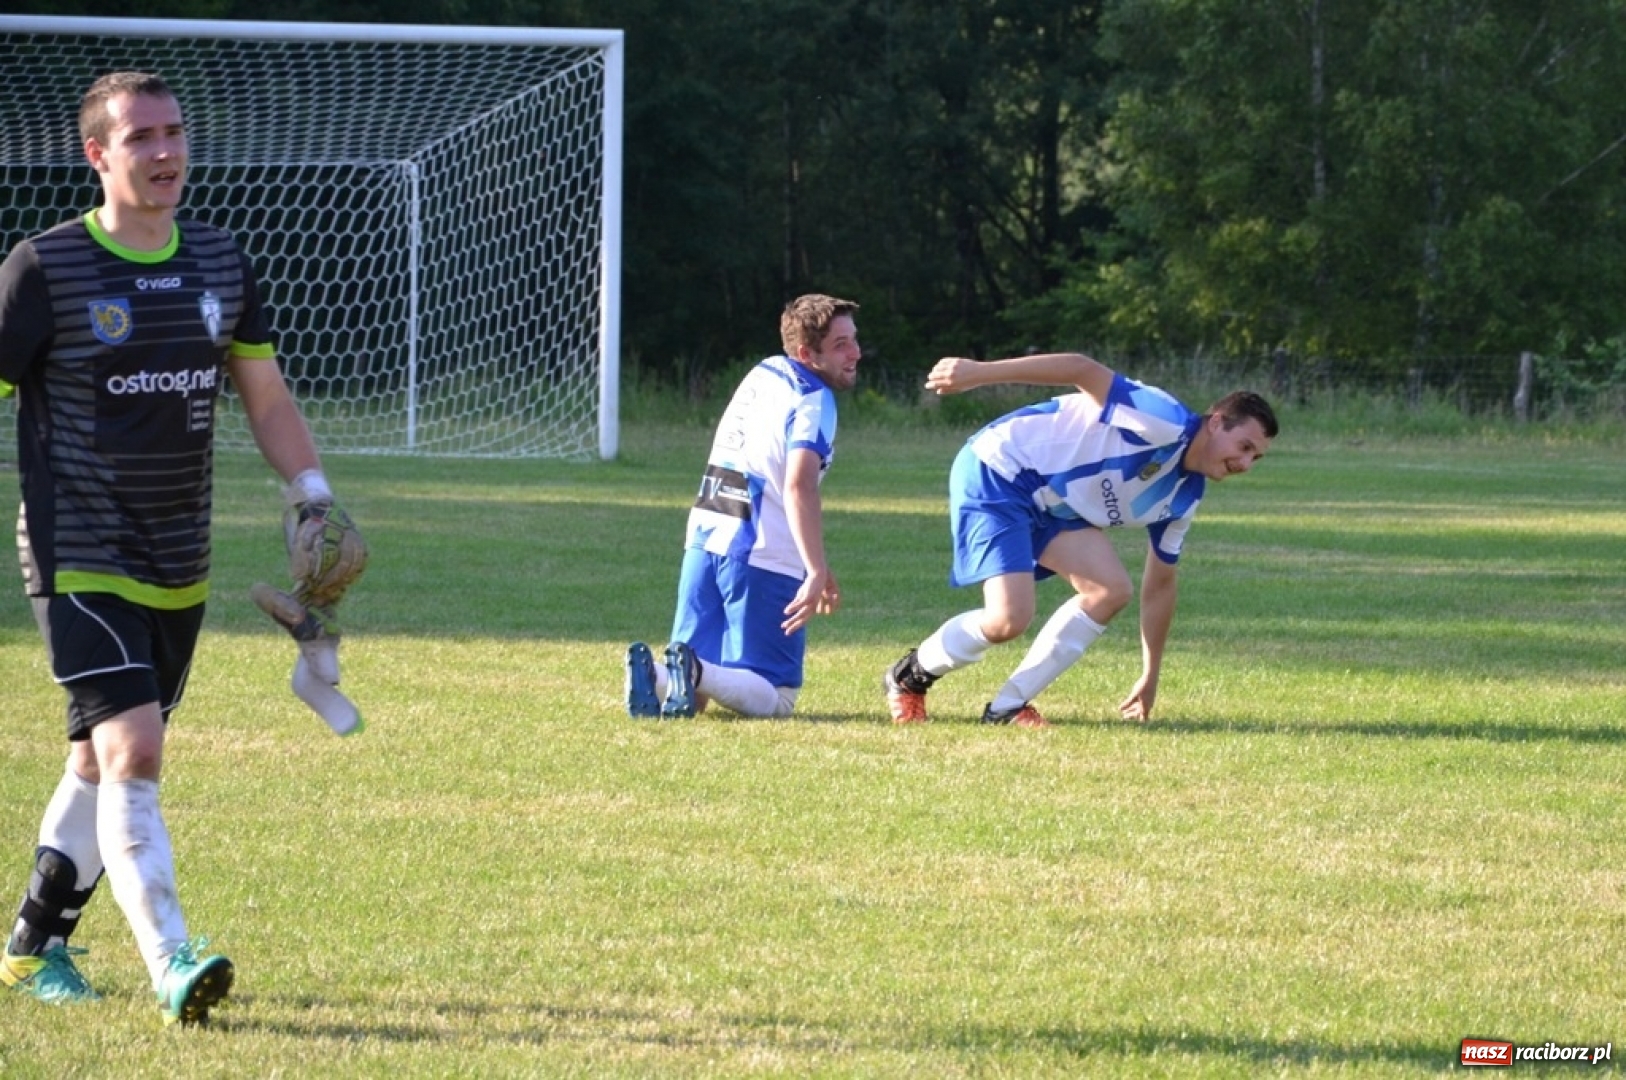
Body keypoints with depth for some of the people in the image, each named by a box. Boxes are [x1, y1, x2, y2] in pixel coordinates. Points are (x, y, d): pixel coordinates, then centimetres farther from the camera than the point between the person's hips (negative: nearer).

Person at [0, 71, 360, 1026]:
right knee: (131, 753, -18)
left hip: (180, 572, 6)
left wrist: (316, 498, 6)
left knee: (105, 761, 13)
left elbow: (266, 396, 17)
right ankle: (172, 964, -22)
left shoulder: (221, 264, 7)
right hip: (81, 563, -6)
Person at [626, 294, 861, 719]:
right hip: (764, 557, -7)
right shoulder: (813, 403, -9)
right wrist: (817, 573, -29)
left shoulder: (764, 373, 17)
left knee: (694, 697, 14)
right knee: (775, 699, -2)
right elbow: (799, 487, -24)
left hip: (705, 542, 7)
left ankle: (657, 676, -18)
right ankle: (697, 673, -28)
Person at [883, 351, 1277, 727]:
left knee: (1110, 591, -8)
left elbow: (1159, 585, 19)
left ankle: (1008, 705, 0)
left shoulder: (1182, 498, 8)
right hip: (997, 472, -9)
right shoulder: (1166, 423, -20)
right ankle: (909, 677, 10)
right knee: (1009, 619, -19)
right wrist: (980, 372, -36)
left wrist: (1150, 680, 22)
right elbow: (1083, 370, -27)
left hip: (1050, 506, 9)